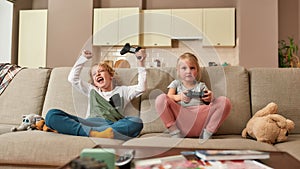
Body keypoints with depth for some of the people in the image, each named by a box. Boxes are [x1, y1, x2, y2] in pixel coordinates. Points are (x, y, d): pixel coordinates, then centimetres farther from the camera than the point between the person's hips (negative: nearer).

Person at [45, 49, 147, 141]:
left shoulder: (122, 90, 29)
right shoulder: (92, 90, 35)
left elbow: (141, 88, 16)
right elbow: (72, 78, 29)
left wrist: (140, 63, 11)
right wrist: (83, 58, 28)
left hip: (112, 125, -1)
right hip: (90, 122, 2)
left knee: (136, 122, -37)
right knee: (52, 114, -22)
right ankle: (91, 132, -44)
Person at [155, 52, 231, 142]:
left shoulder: (201, 85, 27)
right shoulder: (176, 83, 26)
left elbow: (208, 102, 13)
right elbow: (169, 96, 6)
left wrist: (210, 98, -13)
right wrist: (179, 97, -17)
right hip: (181, 117, -1)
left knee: (225, 101, -20)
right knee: (161, 99, -25)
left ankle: (207, 133, -17)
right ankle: (175, 132, -20)